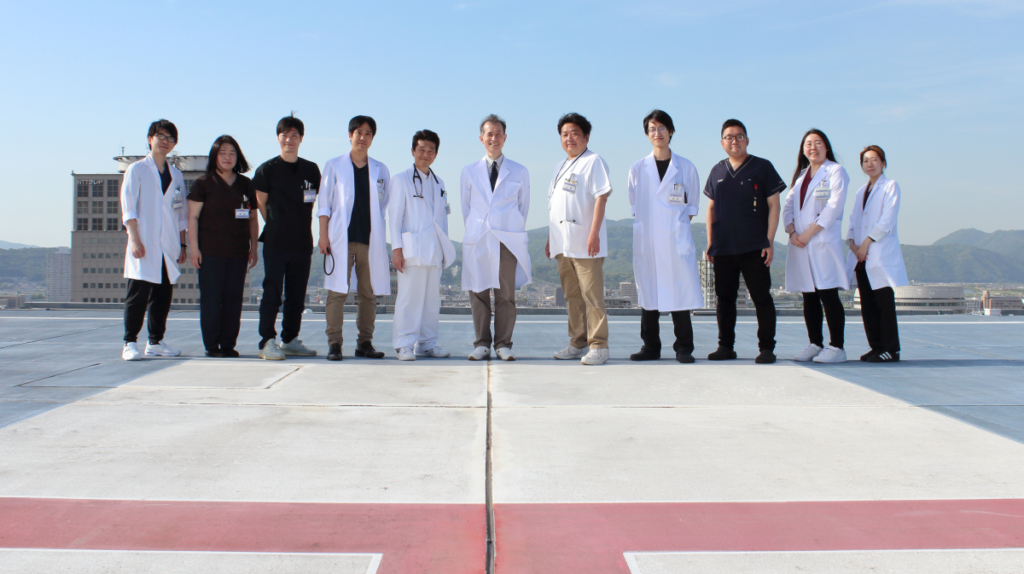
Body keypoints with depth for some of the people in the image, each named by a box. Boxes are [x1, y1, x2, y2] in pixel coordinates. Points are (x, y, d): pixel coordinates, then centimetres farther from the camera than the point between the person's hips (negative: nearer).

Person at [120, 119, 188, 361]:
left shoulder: (176, 175, 17)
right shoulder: (136, 170, 3)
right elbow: (128, 208, -3)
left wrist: (182, 244, 13)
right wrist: (135, 239, -13)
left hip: (168, 247, 5)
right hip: (144, 246, -5)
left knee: (163, 295, 6)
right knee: (138, 295, -7)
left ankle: (156, 342, 15)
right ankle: (130, 343, -1)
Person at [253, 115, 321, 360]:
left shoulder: (311, 170, 10)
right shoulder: (267, 169, 0)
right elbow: (261, 204, 5)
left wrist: (303, 227, 12)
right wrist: (276, 227, 7)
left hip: (302, 242, 4)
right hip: (275, 242, -4)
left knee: (297, 294, 8)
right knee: (272, 293, -6)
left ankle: (290, 340, 17)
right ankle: (267, 341, -3)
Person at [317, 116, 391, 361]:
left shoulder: (380, 170, 14)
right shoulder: (334, 166, 9)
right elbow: (324, 203, 6)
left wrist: (377, 232, 8)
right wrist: (323, 234, -3)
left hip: (371, 239, 2)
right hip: (341, 238, -2)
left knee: (369, 292, 2)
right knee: (338, 291, -7)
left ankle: (365, 342, 10)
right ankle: (334, 343, -3)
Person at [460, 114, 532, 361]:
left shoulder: (520, 172, 10)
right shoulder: (469, 171, 11)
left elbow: (523, 207, 14)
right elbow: (466, 207, 15)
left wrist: (514, 231, 11)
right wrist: (476, 230, 10)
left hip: (508, 241, -1)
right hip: (477, 241, 1)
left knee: (506, 295, -1)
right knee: (478, 293, 0)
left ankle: (503, 344, 7)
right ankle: (482, 343, 8)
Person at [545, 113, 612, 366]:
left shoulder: (593, 161, -3)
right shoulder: (560, 166, 21)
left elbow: (601, 197, -12)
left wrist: (594, 233, -20)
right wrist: (550, 238, 20)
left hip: (585, 244, -8)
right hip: (562, 244, 8)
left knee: (591, 295, -8)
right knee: (572, 296, 11)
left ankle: (598, 346, -5)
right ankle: (577, 343, 18)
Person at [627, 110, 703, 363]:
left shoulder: (686, 168, 6)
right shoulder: (637, 169, 9)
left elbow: (692, 206, 12)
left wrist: (678, 225, 2)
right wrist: (646, 225, 4)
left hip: (677, 240, -1)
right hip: (646, 242, 1)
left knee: (680, 294, -3)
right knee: (648, 294, 3)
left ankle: (683, 348, 5)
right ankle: (650, 347, 11)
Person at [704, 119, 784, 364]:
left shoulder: (762, 167, 2)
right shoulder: (717, 171, 13)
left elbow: (773, 206, 0)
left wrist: (769, 241, -7)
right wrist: (710, 242, 10)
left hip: (754, 248, -4)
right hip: (723, 249, 4)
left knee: (761, 297, -1)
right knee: (724, 297, 7)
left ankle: (766, 348, 5)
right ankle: (725, 346, 16)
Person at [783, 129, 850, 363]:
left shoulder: (835, 171, 1)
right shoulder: (799, 175, 21)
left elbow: (834, 206, -10)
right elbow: (788, 206, 13)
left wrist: (809, 233, -14)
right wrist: (792, 232, -5)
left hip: (824, 242, -6)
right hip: (800, 246, 6)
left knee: (828, 295, -9)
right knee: (809, 297, 7)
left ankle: (836, 347, -5)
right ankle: (815, 344, 14)